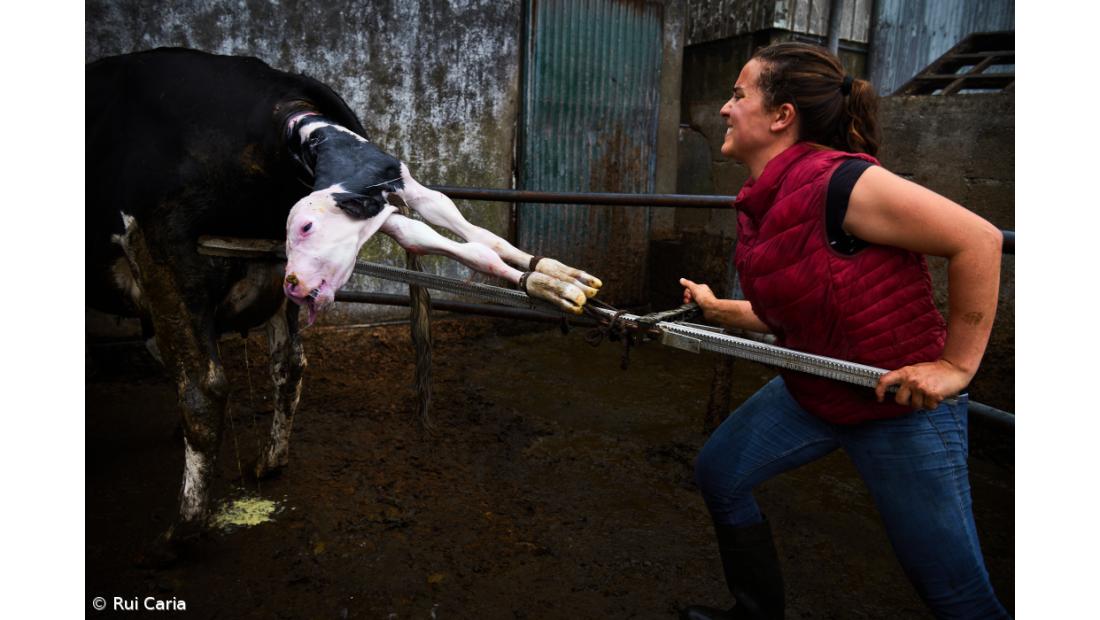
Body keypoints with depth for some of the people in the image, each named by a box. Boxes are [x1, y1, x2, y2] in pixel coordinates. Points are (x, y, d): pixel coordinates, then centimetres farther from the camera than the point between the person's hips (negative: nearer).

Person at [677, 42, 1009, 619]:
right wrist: (716, 309, 18)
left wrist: (955, 365, -21)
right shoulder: (763, 202, 1)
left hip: (902, 401, -8)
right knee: (718, 472, 15)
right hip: (814, 392, 9)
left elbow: (979, 239, -24)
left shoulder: (836, 181, -26)